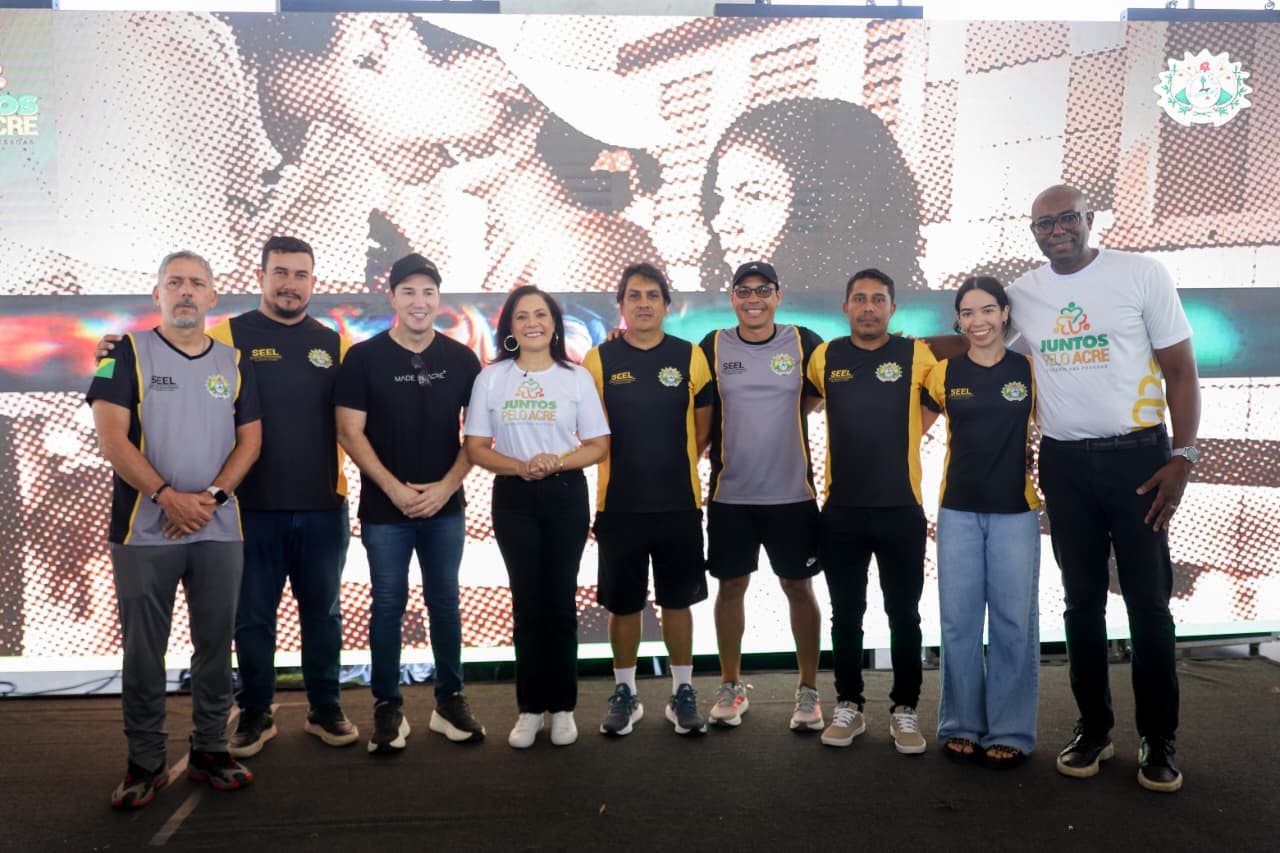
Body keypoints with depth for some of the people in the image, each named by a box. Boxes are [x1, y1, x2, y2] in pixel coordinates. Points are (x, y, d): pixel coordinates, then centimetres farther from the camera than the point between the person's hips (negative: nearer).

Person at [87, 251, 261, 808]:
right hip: (144, 530, -3)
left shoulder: (233, 363, 10)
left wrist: (213, 495, -8)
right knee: (143, 650, 5)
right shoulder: (127, 353, 0)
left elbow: (250, 438, 7)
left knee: (215, 644, 9)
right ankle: (145, 764, 18)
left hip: (219, 529, 3)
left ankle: (210, 750, 23)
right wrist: (168, 496, -15)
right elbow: (112, 438, -8)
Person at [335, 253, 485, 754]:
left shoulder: (462, 359, 3)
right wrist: (394, 488, -12)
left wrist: (447, 485, -8)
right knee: (388, 604, 4)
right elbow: (350, 433, -5)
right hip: (384, 507, -2)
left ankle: (450, 701, 21)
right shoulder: (364, 358, -2)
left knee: (445, 601, 9)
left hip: (445, 506, 2)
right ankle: (387, 707, 16)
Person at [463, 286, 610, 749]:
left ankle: (563, 707, 16)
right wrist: (520, 467, -16)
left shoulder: (577, 377, 1)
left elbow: (599, 445, 1)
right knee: (527, 601, 6)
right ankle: (530, 708, 16)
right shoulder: (491, 378, 2)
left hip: (565, 495, 0)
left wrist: (558, 462, -17)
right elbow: (476, 447, 1)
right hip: (513, 498, 1)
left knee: (560, 600, 5)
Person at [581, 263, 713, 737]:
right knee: (622, 604, 9)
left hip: (679, 502, 1)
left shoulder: (690, 357, 1)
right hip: (619, 503, 0)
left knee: (677, 601, 9)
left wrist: (673, 463, 5)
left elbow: (704, 426, 8)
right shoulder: (599, 360, -1)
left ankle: (683, 692, 23)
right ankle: (625, 694, 24)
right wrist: (624, 465, 5)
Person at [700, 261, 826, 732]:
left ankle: (808, 689, 20)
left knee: (799, 587, 7)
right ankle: (731, 687, 23)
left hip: (793, 493, 0)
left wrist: (786, 410, 1)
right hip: (730, 494, 1)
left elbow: (822, 393, 12)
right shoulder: (713, 347, 1)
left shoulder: (803, 343, 0)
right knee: (731, 586, 9)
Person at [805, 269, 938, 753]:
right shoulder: (825, 357, 3)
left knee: (904, 615, 7)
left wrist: (908, 433, 3)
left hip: (901, 507, -1)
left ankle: (905, 710, 20)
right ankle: (848, 707, 22)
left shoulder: (916, 355, -1)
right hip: (841, 509, 1)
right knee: (846, 614, 9)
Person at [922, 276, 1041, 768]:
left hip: (1016, 510, -1)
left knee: (1014, 623, 2)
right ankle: (961, 726, 17)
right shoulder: (944, 373, 3)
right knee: (959, 621, 5)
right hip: (958, 511, 1)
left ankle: (1010, 732, 14)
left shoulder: (1029, 370, 1)